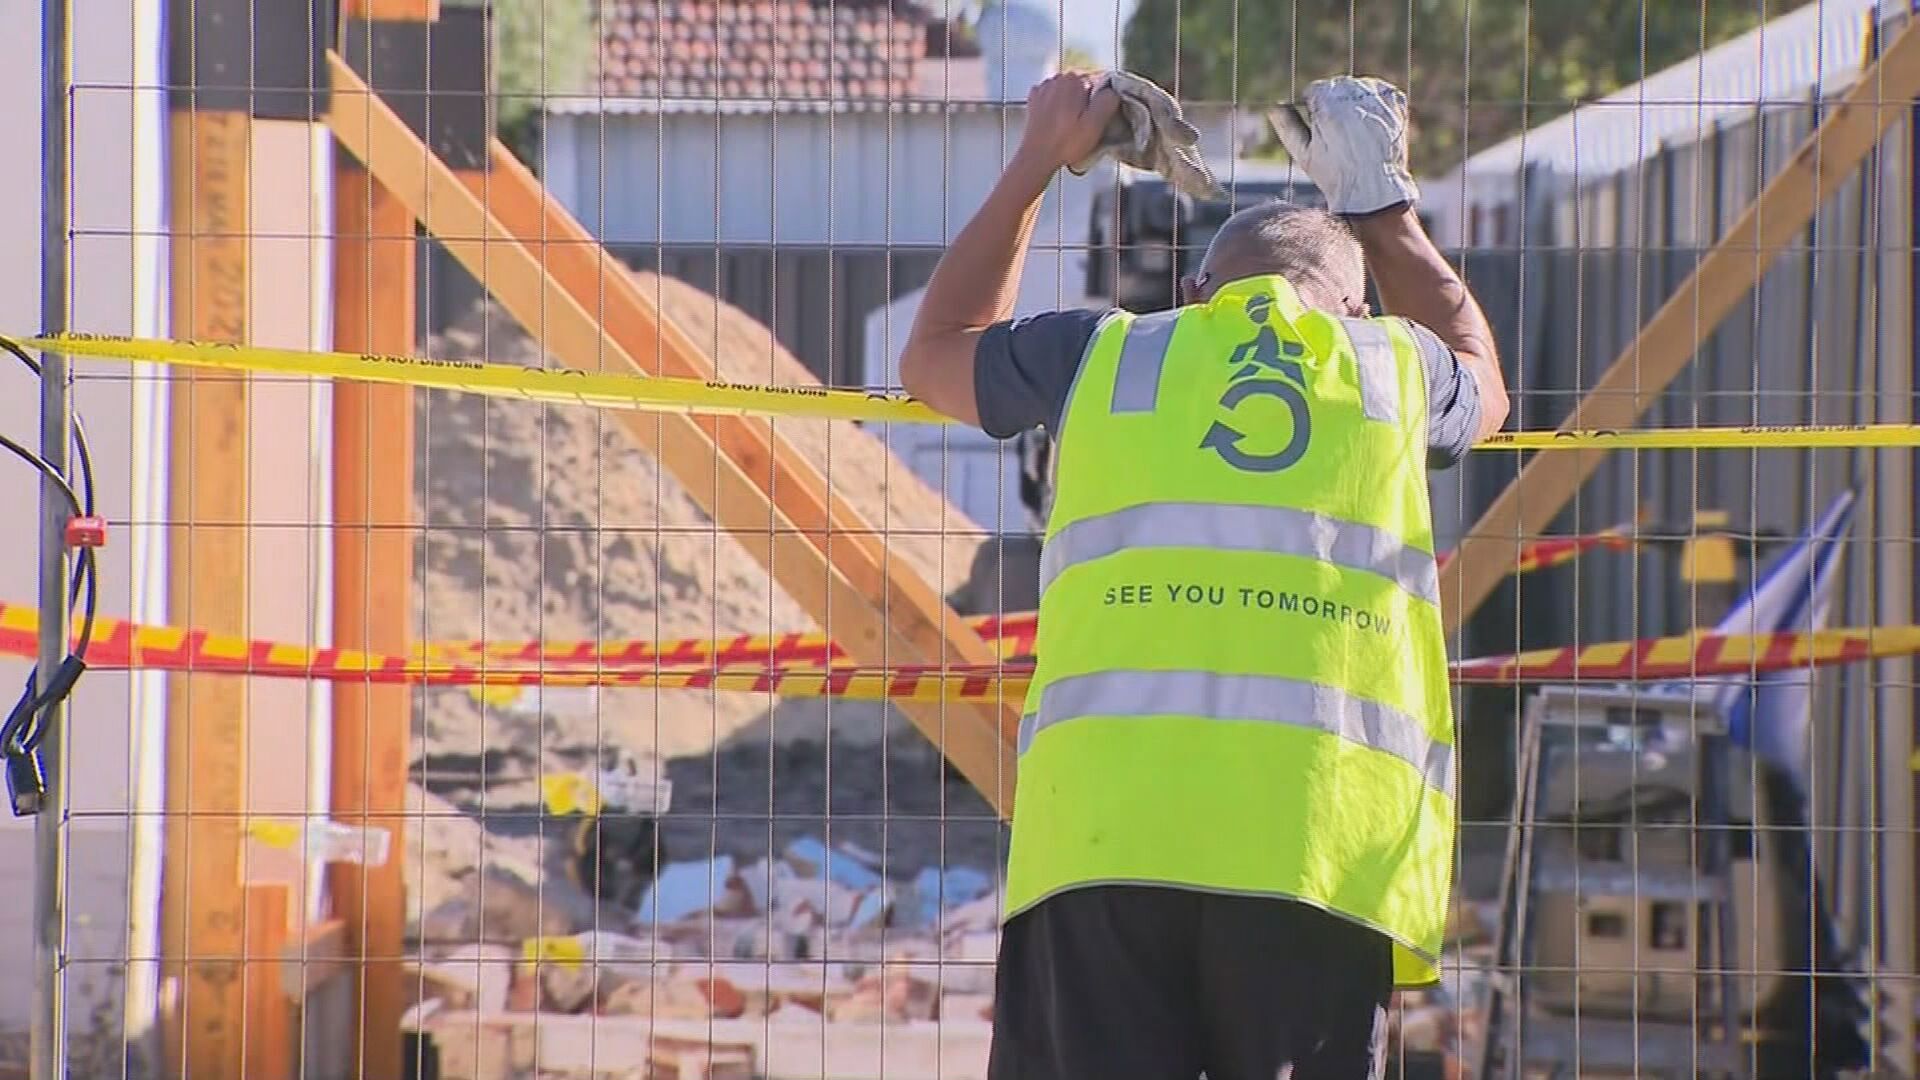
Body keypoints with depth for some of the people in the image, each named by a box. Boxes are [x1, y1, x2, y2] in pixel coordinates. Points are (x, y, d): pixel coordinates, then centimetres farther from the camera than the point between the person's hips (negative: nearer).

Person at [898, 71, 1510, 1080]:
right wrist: (1379, 203, 55)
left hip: (1101, 834, 0)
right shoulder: (1391, 361, 19)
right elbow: (1478, 380, 45)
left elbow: (934, 355, 40)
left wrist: (1037, 160, 49)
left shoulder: (1105, 352, 18)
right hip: (1328, 836, 0)